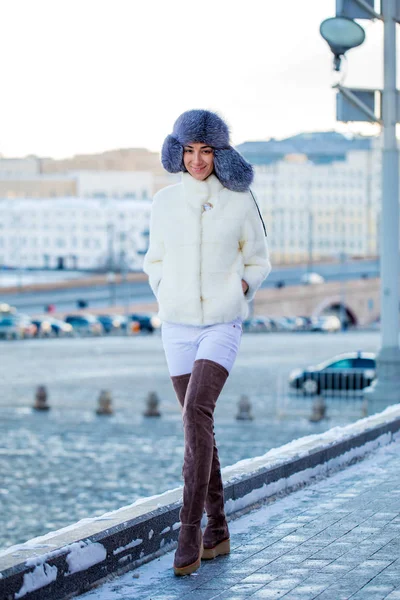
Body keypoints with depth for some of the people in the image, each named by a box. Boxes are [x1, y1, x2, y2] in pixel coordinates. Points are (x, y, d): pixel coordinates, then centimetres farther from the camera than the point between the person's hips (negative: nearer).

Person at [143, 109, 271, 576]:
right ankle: (217, 531, 21)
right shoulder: (165, 202, 3)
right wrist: (164, 297, 1)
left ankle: (189, 531, -19)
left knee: (196, 413, -23)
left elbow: (258, 261, 9)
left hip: (222, 327, -3)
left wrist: (239, 290, -6)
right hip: (177, 327, 3)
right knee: (199, 424, 8)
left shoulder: (240, 201, -3)